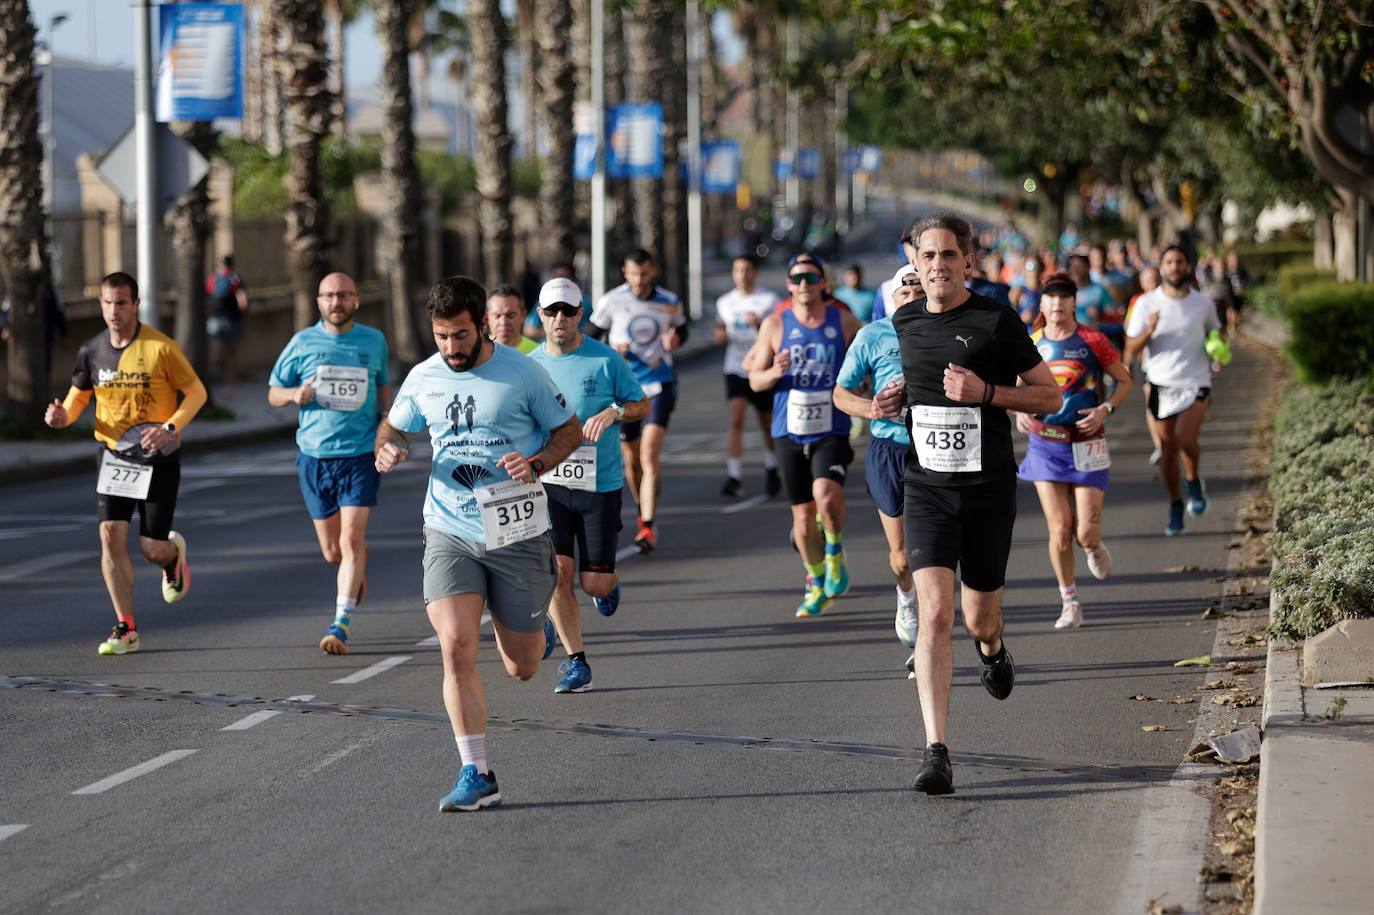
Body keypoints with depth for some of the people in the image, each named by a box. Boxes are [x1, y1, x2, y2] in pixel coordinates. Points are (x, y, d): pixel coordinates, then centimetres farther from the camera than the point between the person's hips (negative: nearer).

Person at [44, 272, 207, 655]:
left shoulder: (160, 347, -13)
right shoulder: (91, 351, 0)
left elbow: (196, 392, -6)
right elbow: (78, 395, 13)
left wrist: (170, 428, -21)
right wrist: (63, 416, -10)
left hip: (157, 456, -3)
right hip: (113, 454, 3)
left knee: (152, 549, -3)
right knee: (110, 535, -10)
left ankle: (173, 554, 37)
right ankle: (126, 629, -1)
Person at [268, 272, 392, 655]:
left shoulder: (374, 341, 5)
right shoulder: (303, 343, 3)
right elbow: (273, 393, 10)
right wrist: (295, 394, -12)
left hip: (360, 454, -1)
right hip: (314, 455, 1)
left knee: (351, 540, -14)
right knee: (332, 551, 7)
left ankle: (341, 625, -11)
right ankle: (357, 572, 42)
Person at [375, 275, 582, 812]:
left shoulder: (522, 373, -7)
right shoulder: (423, 378, 2)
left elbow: (569, 431, 4)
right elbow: (394, 425, 20)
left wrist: (536, 464, -16)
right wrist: (387, 449, -4)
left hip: (517, 534, -2)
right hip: (449, 532, 2)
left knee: (522, 667, 5)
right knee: (455, 649, -16)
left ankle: (533, 631, 44)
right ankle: (476, 776, -7)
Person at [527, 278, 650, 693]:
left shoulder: (605, 359, -4)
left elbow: (642, 405, 5)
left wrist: (613, 412, -15)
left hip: (600, 485, -2)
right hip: (548, 484, 2)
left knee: (595, 584, 0)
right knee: (556, 573, -10)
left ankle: (608, 582, 38)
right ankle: (576, 663, 0)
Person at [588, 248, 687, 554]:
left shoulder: (669, 302, 1)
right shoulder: (611, 302, -3)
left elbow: (682, 329, 19)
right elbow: (589, 339, 6)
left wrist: (674, 340, -5)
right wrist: (610, 351, -14)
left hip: (658, 384, -1)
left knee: (650, 453, -17)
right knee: (631, 458, 11)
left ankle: (647, 527, -19)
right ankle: (643, 513, 35)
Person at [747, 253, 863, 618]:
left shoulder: (844, 322, 1)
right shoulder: (775, 325, 2)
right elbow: (755, 379, 5)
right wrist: (773, 373, -16)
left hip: (832, 432, -2)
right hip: (790, 433, 2)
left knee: (826, 494, -26)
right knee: (803, 513, 7)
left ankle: (835, 552, 3)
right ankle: (817, 584, 25)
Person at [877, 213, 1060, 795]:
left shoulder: (998, 322, -6)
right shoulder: (904, 323, 7)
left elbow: (1050, 397, -2)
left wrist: (986, 391, -17)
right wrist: (896, 401, 6)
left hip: (989, 489, -1)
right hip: (927, 489, 2)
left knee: (979, 619, 11)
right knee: (934, 615, -15)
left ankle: (992, 647, 52)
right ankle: (936, 753, -16)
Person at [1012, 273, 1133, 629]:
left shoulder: (1092, 341, -5)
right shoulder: (1031, 345, 2)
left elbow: (1125, 381, 4)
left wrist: (1106, 409, -12)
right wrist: (1020, 411, -5)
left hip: (1086, 445, -2)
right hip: (1045, 445, 2)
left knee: (1086, 533, -6)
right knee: (1059, 529, -4)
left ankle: (1094, 547, 32)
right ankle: (1069, 602, 12)